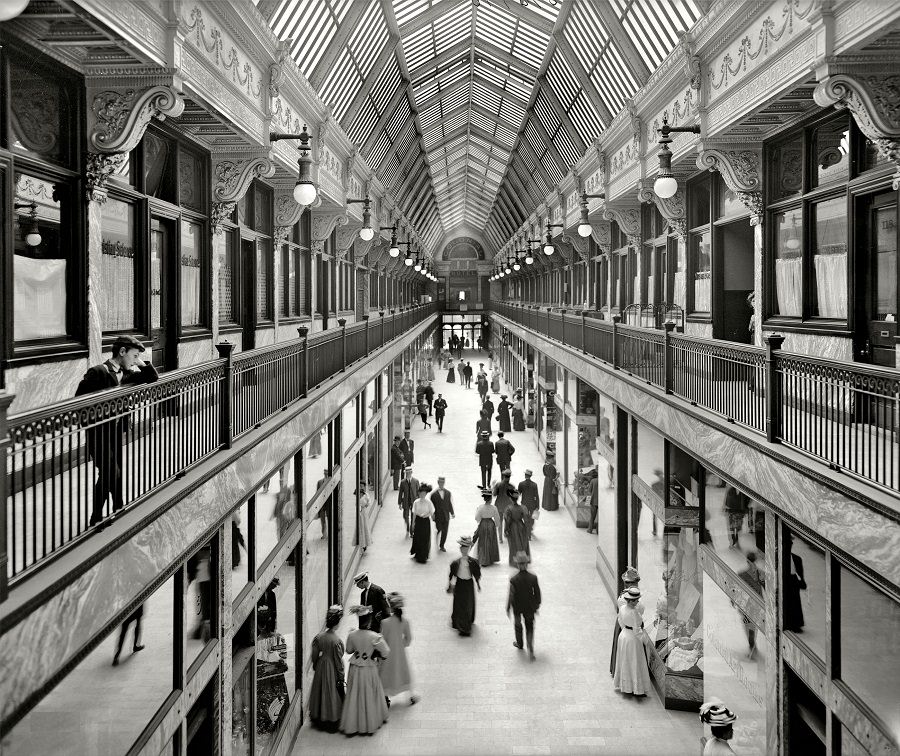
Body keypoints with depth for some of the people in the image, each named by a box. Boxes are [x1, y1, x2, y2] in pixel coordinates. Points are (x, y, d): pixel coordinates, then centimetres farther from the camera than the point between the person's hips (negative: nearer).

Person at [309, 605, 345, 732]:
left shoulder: (318, 637, -10)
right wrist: (341, 677, -7)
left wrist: (316, 667, 18)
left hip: (321, 668, 5)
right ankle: (332, 722, 22)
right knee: (332, 695, 10)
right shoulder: (336, 640, -25)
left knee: (320, 691, 21)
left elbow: (314, 656, 0)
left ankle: (318, 719, 35)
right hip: (332, 670, -5)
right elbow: (338, 661, -18)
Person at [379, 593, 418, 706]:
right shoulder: (405, 621, -14)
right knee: (403, 671, 22)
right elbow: (408, 638, -3)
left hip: (389, 652, -4)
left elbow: (383, 640, -17)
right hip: (400, 651, 4)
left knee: (387, 674, 15)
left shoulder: (385, 622, -26)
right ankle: (411, 696, 34)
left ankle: (387, 698, 24)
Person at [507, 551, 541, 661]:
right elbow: (537, 593, -8)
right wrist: (537, 605, 9)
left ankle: (519, 643, 48)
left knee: (517, 624, 26)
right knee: (530, 627, 17)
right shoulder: (533, 577, -19)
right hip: (530, 607, 1)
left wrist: (508, 609, -2)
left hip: (517, 607, -1)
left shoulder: (513, 579, -25)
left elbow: (510, 596, -17)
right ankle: (531, 650, 5)